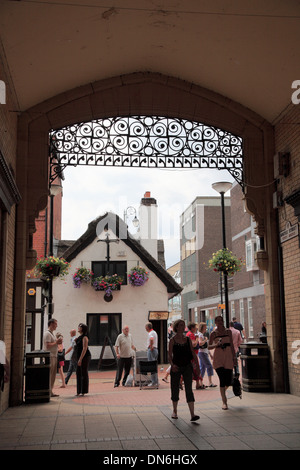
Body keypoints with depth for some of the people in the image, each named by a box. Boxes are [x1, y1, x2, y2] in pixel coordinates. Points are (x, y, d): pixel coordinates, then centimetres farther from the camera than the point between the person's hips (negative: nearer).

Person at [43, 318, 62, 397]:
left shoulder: (52, 333, 20)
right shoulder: (47, 333, -12)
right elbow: (48, 345, -21)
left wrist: (58, 342, 8)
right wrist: (56, 342, -13)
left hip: (54, 356, 10)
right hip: (49, 356, -10)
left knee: (53, 375, 10)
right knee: (49, 374, -7)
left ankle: (51, 391, 14)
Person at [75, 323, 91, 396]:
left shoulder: (84, 337, -12)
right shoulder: (79, 337, 16)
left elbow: (84, 349, -20)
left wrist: (80, 359, -22)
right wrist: (76, 341, 10)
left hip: (85, 357, -10)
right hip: (80, 357, 10)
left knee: (84, 373, -5)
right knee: (78, 374, 10)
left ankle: (83, 391, 0)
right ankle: (79, 391, 17)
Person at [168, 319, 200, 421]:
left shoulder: (188, 339, 6)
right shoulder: (172, 340, -2)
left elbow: (193, 353, 8)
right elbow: (170, 355, -6)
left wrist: (197, 366, 0)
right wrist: (172, 365, -23)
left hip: (187, 367, 1)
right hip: (176, 367, -1)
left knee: (189, 389, -9)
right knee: (175, 389, 8)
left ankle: (192, 414, -15)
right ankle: (174, 411, 29)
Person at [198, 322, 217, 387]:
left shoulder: (203, 334, 17)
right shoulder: (200, 335, -14)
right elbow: (200, 343, -31)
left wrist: (209, 353, 24)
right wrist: (205, 340, -16)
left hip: (204, 353, 10)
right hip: (202, 353, -10)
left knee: (202, 367, 10)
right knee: (209, 366, -8)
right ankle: (210, 383, -5)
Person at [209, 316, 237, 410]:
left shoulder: (228, 332, 10)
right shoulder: (213, 333, 3)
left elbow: (232, 345, 12)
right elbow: (209, 347, 5)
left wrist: (234, 357, 8)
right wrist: (216, 344, -14)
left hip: (228, 356, 2)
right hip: (218, 357, -2)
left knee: (228, 381, 0)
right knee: (222, 379, -11)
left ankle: (223, 391, 36)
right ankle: (224, 402, -2)